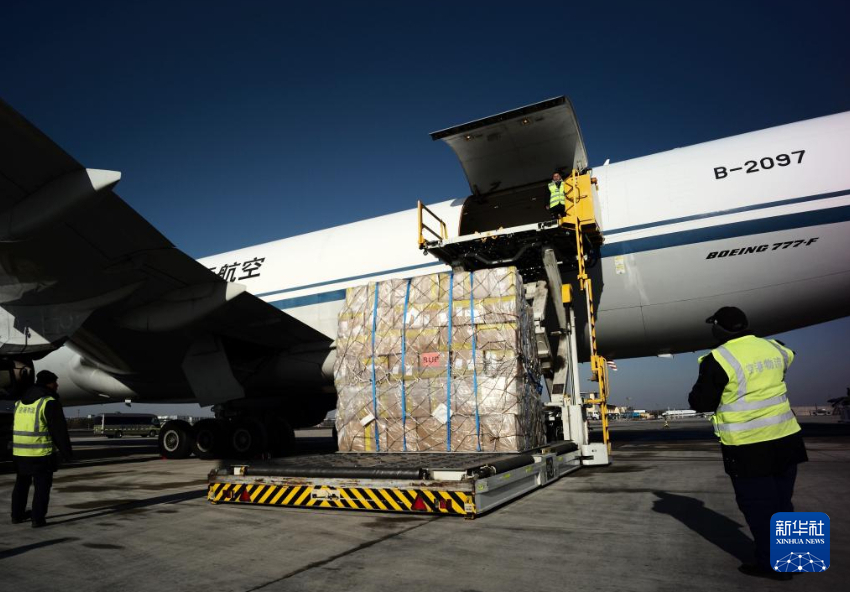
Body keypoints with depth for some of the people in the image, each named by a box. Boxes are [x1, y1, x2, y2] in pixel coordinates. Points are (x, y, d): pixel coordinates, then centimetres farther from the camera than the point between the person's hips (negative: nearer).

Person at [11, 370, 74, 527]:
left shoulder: (20, 402, 11)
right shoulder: (49, 402, -12)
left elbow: (17, 428, 19)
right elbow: (59, 431, -12)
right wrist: (67, 453, -4)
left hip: (19, 452, 7)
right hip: (41, 454, -7)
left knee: (21, 484, 21)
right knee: (42, 486, 4)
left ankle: (17, 514, 31)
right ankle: (38, 518, 5)